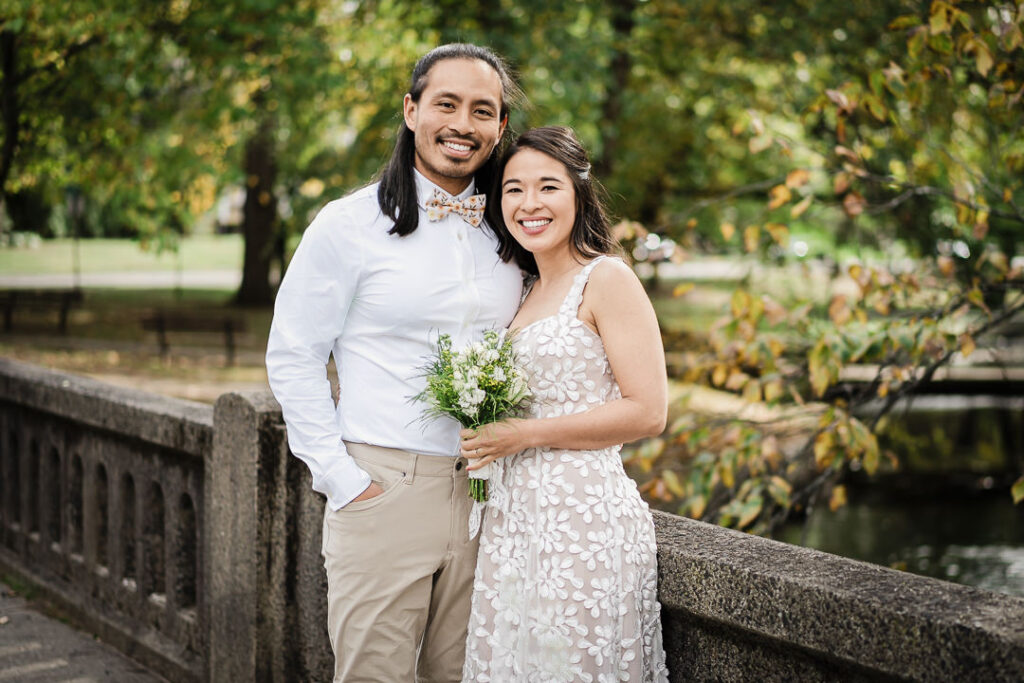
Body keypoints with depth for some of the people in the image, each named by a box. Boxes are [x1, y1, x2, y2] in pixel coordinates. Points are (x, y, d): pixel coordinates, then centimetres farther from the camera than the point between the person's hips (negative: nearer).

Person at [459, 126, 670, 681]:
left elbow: (647, 412, -14)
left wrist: (523, 436, -14)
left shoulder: (607, 279, -7)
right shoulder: (529, 290, 16)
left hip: (582, 516, -8)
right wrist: (485, 434, 9)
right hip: (513, 517, 8)